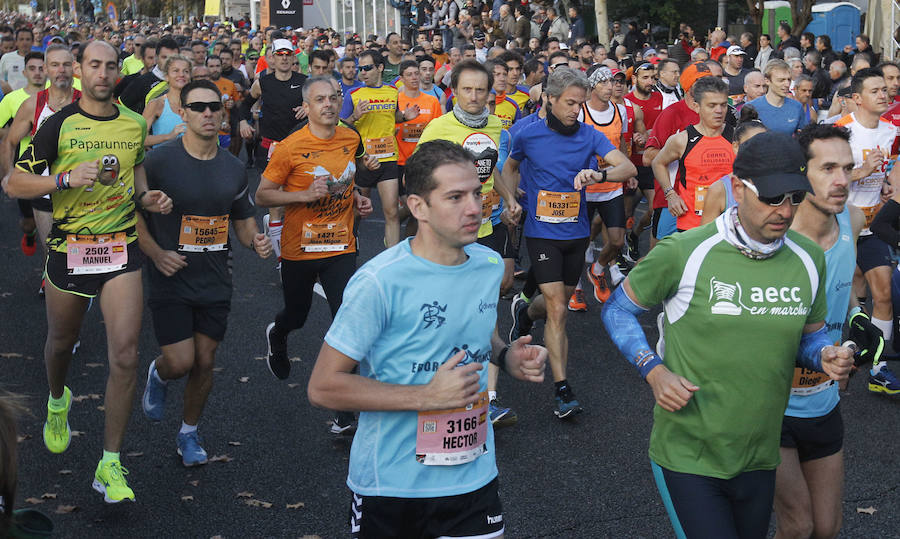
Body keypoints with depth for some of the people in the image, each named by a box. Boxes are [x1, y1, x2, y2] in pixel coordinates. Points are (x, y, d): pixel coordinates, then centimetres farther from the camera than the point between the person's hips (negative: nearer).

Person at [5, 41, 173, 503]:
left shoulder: (135, 124, 6)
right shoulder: (59, 124, -5)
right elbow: (16, 182, -6)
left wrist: (147, 197, 3)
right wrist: (67, 178, -22)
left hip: (122, 248, 1)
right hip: (69, 247, -1)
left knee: (125, 356, -10)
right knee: (61, 342, 18)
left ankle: (110, 465, -1)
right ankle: (57, 400, 55)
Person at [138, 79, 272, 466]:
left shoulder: (233, 168, 4)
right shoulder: (159, 160, -11)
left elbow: (243, 219, 15)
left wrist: (255, 241, -7)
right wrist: (156, 253, -18)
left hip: (215, 282, 4)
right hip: (171, 280, -4)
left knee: (204, 363, 9)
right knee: (180, 362, -9)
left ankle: (189, 433, 30)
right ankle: (159, 376, 29)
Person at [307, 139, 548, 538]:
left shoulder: (490, 265, 0)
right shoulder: (380, 282, -20)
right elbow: (323, 387, -18)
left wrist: (507, 358, -2)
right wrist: (428, 396, -23)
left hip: (473, 473, 5)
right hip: (390, 481, -4)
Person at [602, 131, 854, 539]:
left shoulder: (809, 260, 0)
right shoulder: (683, 253, -14)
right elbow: (618, 310, -1)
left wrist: (824, 356, -9)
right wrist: (654, 371, -16)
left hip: (758, 459, 5)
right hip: (686, 456, -5)